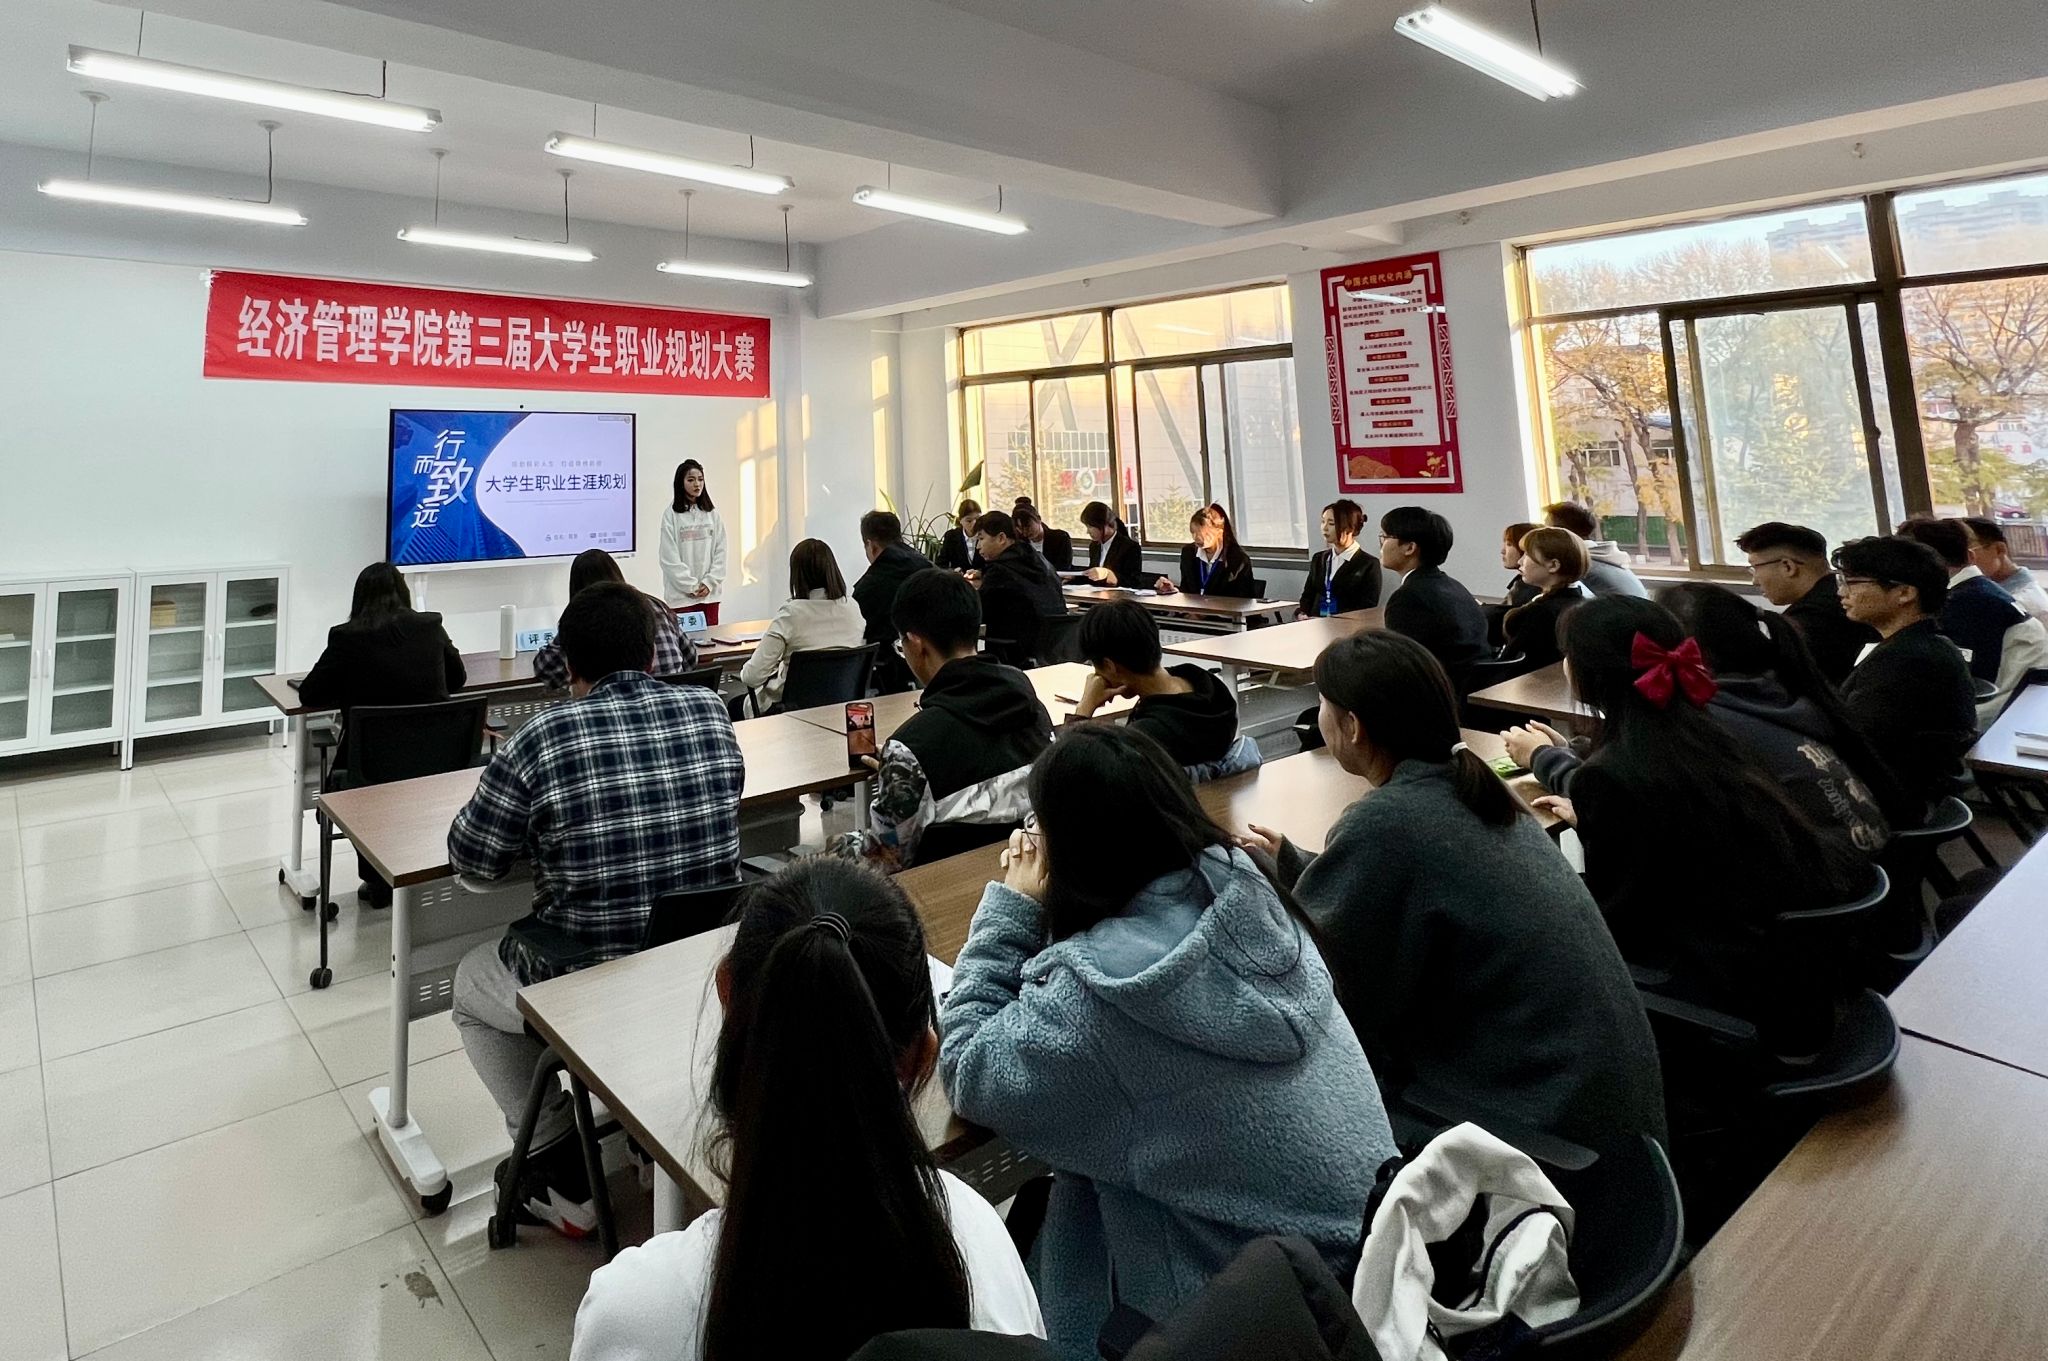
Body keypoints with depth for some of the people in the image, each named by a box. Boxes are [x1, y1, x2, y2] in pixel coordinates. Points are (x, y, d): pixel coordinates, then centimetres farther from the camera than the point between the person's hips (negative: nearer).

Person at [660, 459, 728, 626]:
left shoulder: (712, 513, 8)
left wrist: (709, 582, -5)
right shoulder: (671, 515, -3)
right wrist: (691, 586, -10)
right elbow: (670, 558, -7)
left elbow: (720, 551, 5)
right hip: (682, 594, -3)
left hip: (709, 593, 3)